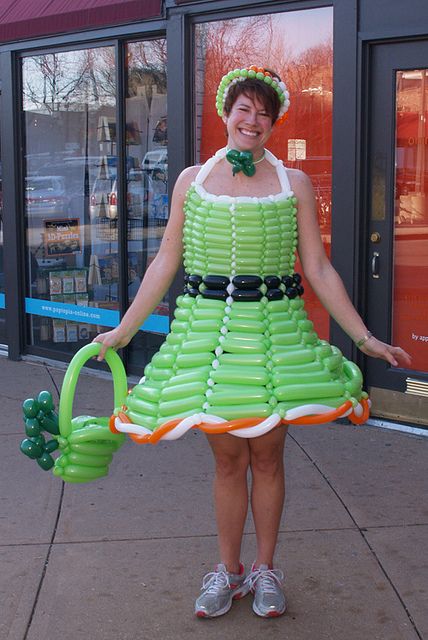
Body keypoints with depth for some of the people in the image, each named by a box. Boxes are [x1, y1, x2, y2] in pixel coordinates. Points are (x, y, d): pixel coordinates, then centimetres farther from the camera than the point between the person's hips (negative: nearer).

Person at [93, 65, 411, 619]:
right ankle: (228, 570, 23)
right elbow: (166, 261, 9)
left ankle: (264, 568, 24)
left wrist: (365, 338, 0)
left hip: (274, 328, 0)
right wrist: (124, 329, 8)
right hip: (207, 327, 1)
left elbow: (318, 270, 3)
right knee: (227, 457, 7)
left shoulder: (294, 184, 4)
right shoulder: (192, 180, 6)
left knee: (267, 455, 6)